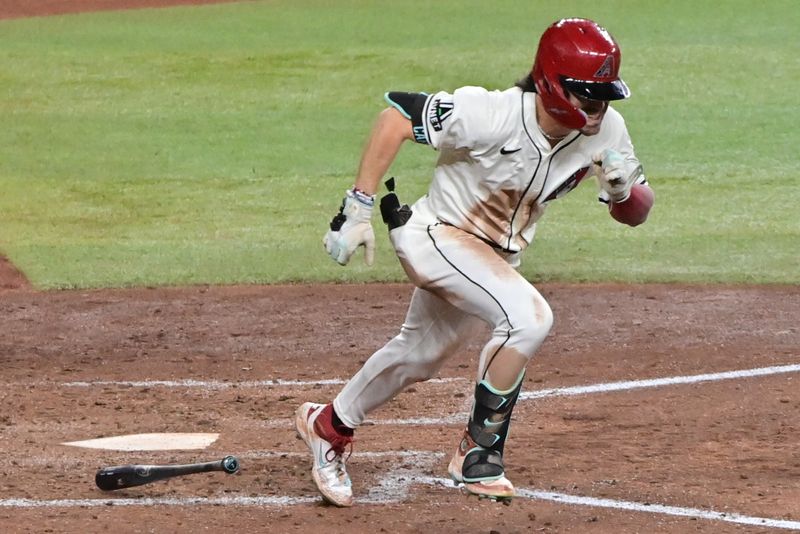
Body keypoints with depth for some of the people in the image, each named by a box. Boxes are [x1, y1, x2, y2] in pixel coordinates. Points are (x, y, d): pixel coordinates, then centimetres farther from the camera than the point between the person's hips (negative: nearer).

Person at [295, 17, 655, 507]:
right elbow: (398, 113, -27)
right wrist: (358, 208, -27)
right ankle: (478, 455, -12)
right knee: (529, 316, -28)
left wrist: (624, 189, -30)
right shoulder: (494, 116, -33)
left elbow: (636, 213, -5)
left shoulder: (605, 130, -15)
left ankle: (329, 426, 50)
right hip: (436, 236, -8)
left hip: (495, 257, 8)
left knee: (420, 356, 25)